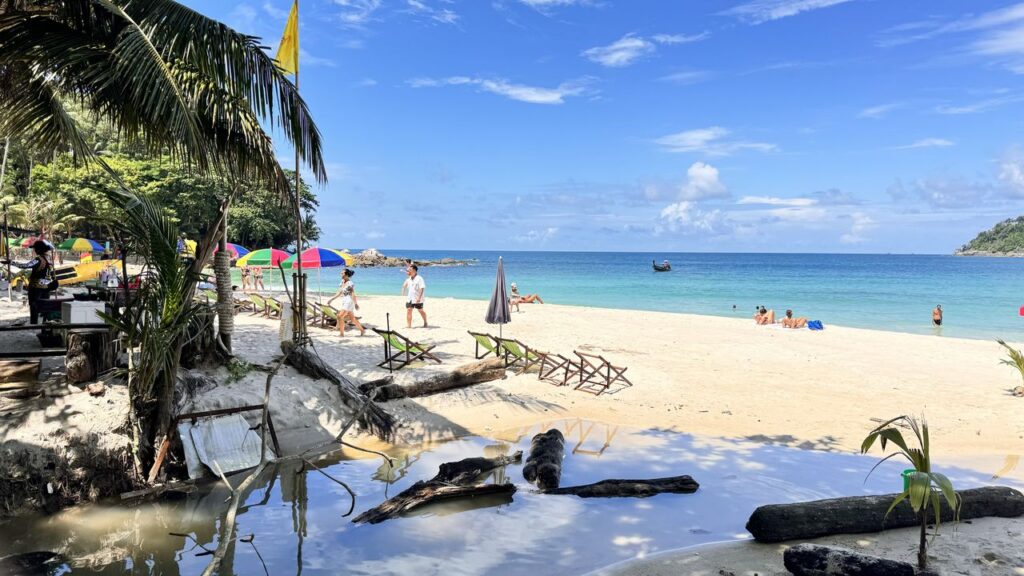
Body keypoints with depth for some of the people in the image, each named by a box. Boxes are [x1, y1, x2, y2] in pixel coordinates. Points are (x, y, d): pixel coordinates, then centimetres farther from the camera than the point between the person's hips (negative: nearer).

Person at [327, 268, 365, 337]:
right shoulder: (342, 282, 10)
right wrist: (331, 299, 19)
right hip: (344, 302, 9)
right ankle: (362, 331, 27)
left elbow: (353, 294, -21)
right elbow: (339, 293, 18)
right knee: (352, 318, 15)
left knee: (340, 316, -14)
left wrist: (356, 303, -28)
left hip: (349, 302, -9)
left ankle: (342, 333, -8)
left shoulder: (350, 284, -15)